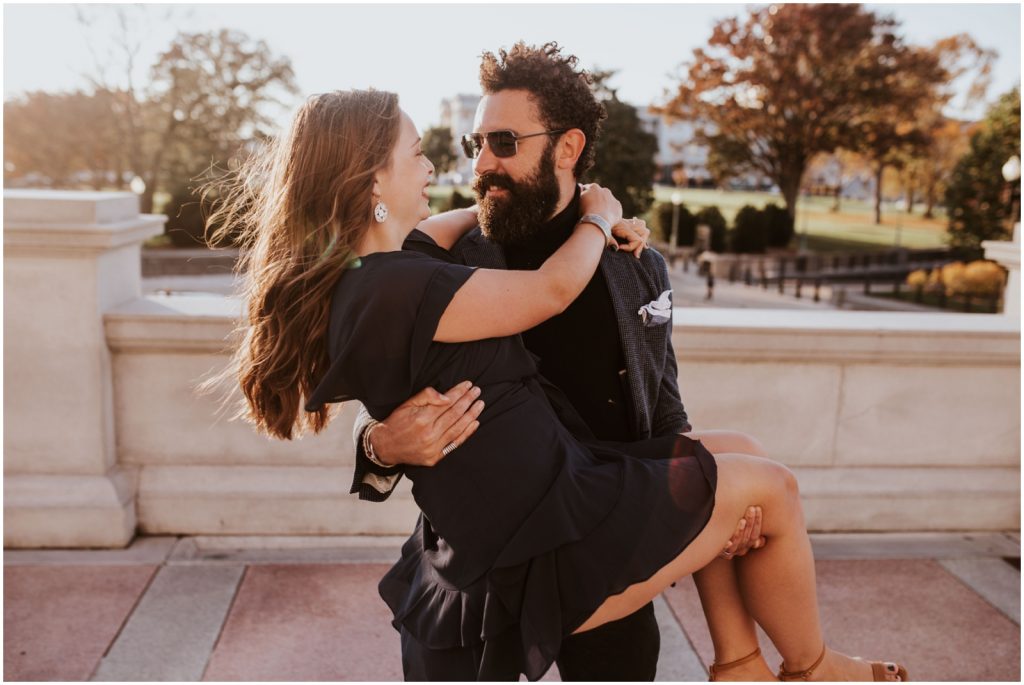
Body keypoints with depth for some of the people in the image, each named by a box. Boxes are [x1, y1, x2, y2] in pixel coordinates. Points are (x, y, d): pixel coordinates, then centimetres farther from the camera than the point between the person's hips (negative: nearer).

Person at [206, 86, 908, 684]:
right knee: (771, 489, 3)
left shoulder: (356, 281, 6)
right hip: (553, 551, -10)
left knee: (732, 458, 19)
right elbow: (553, 288, -14)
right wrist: (601, 214, 6)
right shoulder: (397, 289, -24)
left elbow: (455, 226, 24)